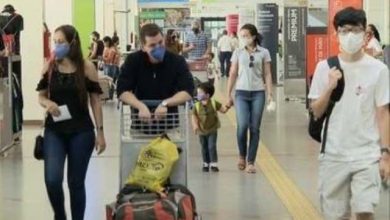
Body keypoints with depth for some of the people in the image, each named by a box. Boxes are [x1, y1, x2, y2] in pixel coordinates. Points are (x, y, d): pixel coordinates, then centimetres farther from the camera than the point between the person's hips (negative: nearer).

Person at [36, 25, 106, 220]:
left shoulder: (86, 67, -5)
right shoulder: (49, 67, 1)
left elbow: (95, 100, 0)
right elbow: (41, 96, 10)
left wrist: (100, 132, -1)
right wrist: (47, 103, -15)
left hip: (81, 131, -1)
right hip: (54, 131, 1)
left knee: (76, 182, 6)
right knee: (52, 180, -12)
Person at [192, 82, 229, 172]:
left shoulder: (213, 103, -8)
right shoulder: (197, 106, -6)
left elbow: (223, 110, -1)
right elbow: (194, 116, -3)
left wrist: (228, 106, -20)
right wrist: (195, 125, -18)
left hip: (212, 130, -2)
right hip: (202, 131, 2)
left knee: (212, 147, -10)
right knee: (204, 148, 11)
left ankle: (214, 164, -4)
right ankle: (206, 164, 25)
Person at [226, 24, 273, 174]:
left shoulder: (263, 53, 4)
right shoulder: (238, 53, 6)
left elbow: (267, 75, 4)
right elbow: (233, 74, 9)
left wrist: (270, 94, -4)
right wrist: (228, 95, 6)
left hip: (258, 93, 0)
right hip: (241, 93, 0)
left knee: (254, 128, 1)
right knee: (242, 126, -12)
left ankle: (251, 162, 8)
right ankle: (242, 156, 12)